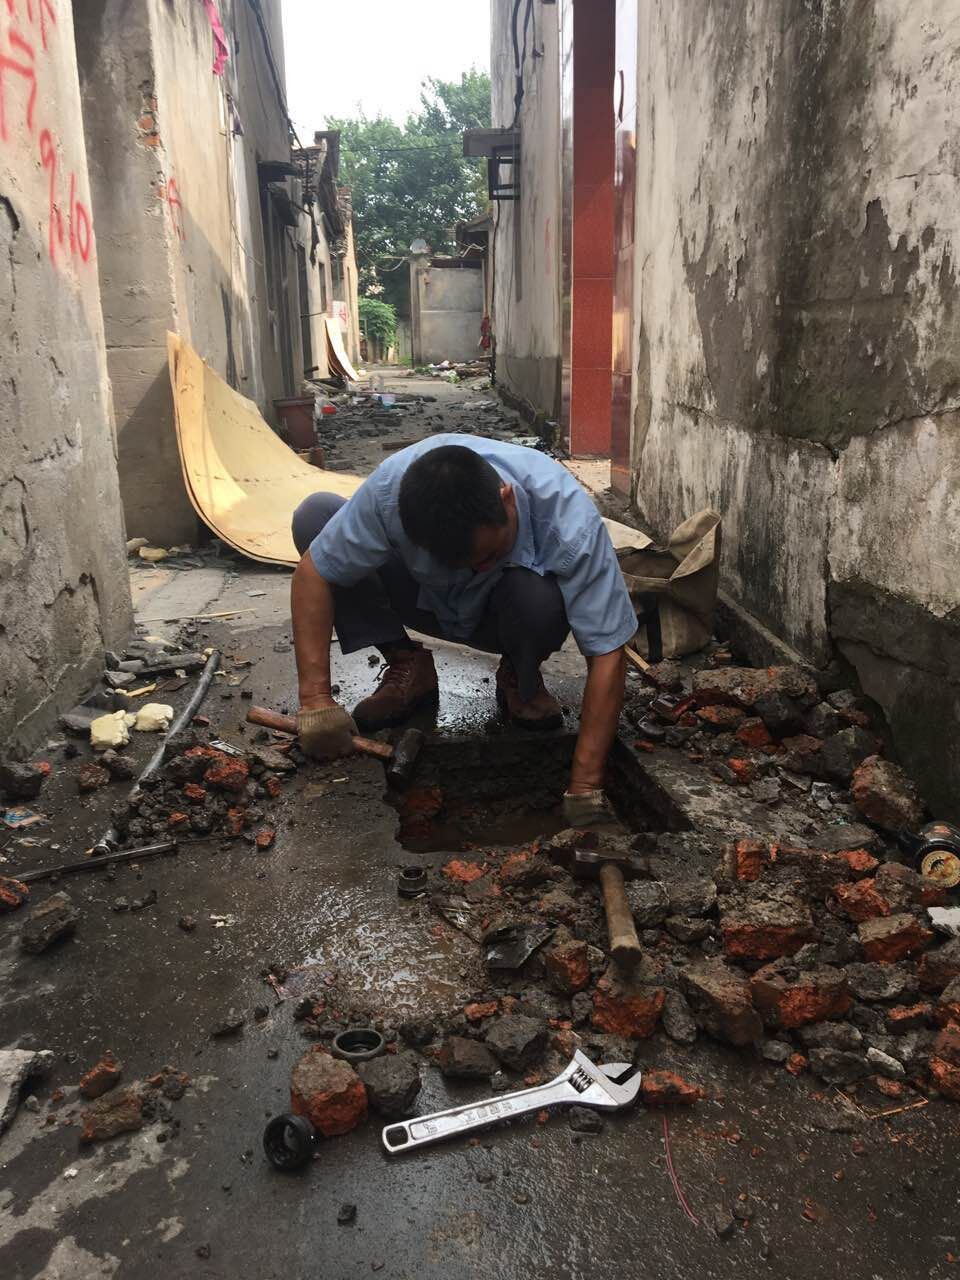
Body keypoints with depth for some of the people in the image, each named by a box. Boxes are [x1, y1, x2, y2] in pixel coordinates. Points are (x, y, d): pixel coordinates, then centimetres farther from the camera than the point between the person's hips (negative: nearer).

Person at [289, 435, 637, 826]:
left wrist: (584, 786, -36)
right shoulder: (391, 487, -34)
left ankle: (519, 680, -4)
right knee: (314, 513, -20)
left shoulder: (569, 521, -37)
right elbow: (313, 573, -26)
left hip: (507, 615, -2)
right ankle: (407, 666, -6)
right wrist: (315, 699, -33)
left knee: (536, 595, -39)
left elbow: (608, 654, -34)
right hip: (428, 599, 2)